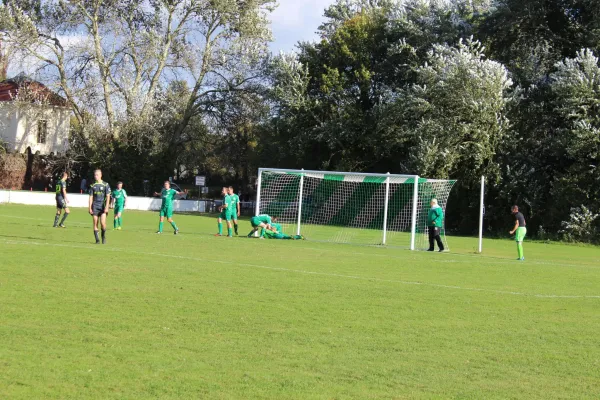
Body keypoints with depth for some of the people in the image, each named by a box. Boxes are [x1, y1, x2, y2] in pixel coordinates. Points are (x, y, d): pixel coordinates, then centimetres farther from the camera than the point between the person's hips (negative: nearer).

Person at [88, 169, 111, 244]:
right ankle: (97, 240, 4)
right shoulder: (92, 186, 9)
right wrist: (90, 208, 2)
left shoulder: (105, 185, 1)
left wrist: (106, 207, -12)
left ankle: (104, 236, 8)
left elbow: (108, 196, -3)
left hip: (103, 206, -3)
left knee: (102, 222, -15)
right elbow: (91, 197, 9)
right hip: (95, 207, 3)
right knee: (95, 224, -2)